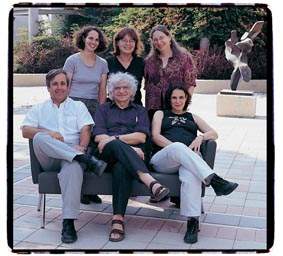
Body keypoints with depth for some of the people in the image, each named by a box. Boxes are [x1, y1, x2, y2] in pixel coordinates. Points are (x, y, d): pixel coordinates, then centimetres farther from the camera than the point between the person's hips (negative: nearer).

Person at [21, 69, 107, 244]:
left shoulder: (78, 106, 24)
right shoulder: (39, 109, 26)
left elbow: (86, 130, 8)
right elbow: (25, 131, 9)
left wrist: (81, 146, -14)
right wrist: (48, 133, -9)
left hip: (72, 155, -1)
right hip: (49, 159, 2)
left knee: (73, 168, -39)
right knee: (39, 138, -32)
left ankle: (68, 223, -41)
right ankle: (87, 160, -38)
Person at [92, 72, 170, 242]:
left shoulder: (140, 111, 26)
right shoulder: (104, 109, 25)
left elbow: (141, 136, 6)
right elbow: (99, 137, 6)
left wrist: (113, 138, -7)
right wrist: (128, 147, -10)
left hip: (132, 154, 0)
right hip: (107, 154, 0)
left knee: (122, 167, -38)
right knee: (116, 146, -38)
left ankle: (118, 219, -48)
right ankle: (150, 181, -58)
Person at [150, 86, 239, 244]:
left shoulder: (193, 117, 34)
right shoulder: (161, 114, 28)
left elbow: (214, 133, 23)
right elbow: (156, 136, 10)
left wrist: (200, 137, -1)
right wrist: (175, 147, -8)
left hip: (189, 158, 1)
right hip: (163, 158, -1)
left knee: (191, 176, -38)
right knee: (178, 146, -40)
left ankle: (193, 222, -45)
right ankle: (214, 180, -48)